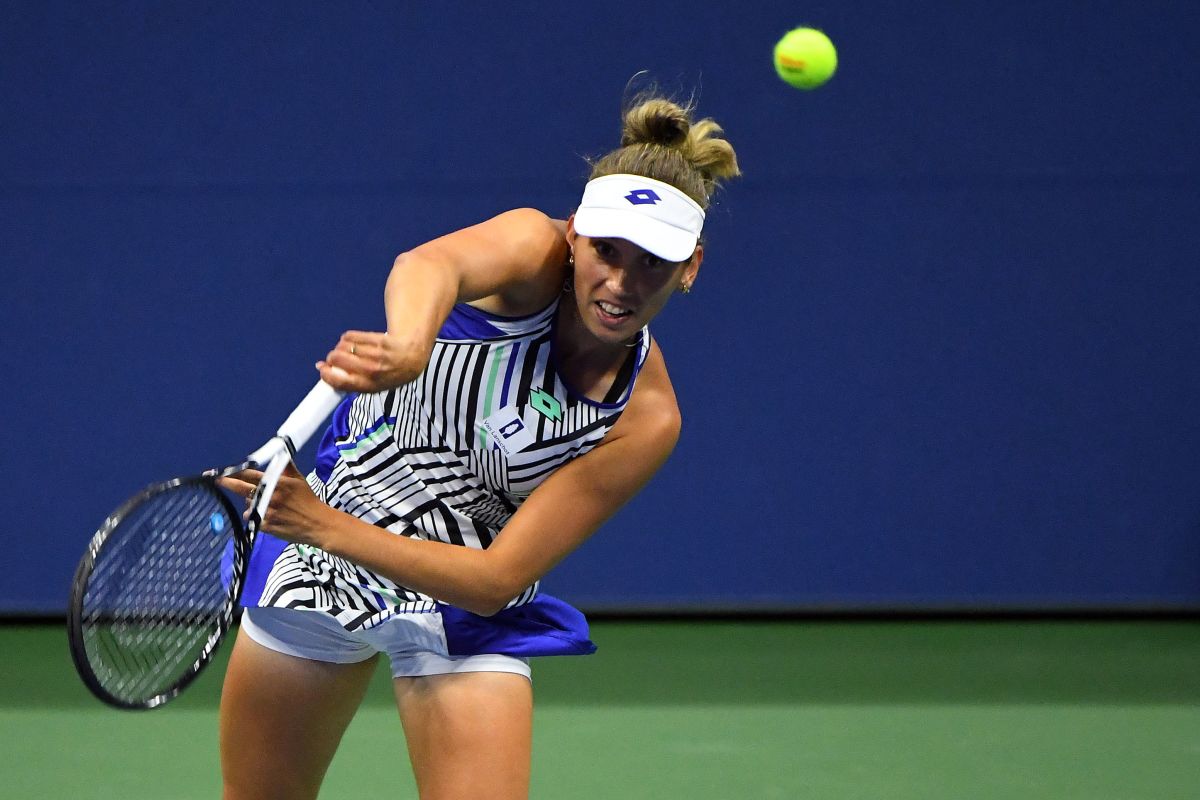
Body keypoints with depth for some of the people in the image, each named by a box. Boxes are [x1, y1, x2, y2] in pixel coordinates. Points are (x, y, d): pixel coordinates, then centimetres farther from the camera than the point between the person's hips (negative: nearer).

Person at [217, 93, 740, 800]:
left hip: (462, 602, -1)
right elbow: (431, 264, -45)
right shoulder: (535, 249, -20)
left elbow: (498, 579, -24)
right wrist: (405, 346, -68)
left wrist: (330, 530, -35)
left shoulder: (644, 420, -21)